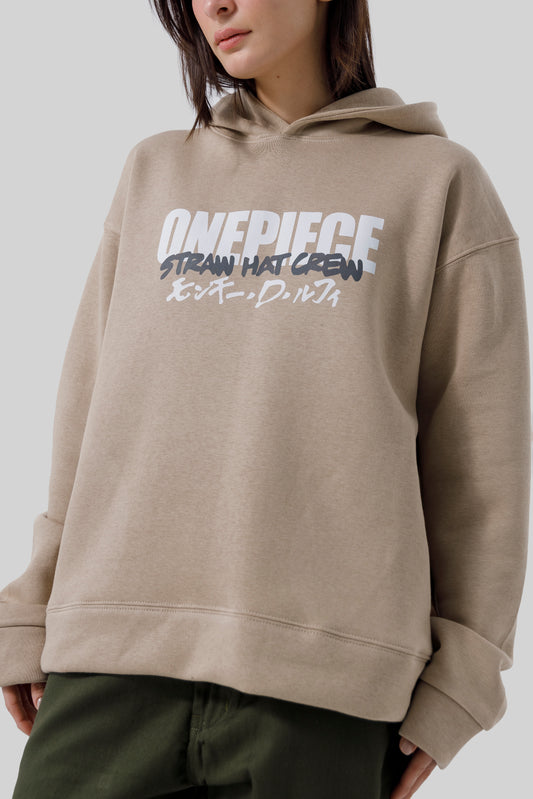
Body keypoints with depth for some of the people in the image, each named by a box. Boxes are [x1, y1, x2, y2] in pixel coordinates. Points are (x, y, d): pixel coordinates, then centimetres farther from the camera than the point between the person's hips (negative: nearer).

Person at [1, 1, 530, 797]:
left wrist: (458, 677, 1)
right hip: (114, 661, 3)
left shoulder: (441, 181, 9)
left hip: (323, 678, -2)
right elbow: (90, 410, 15)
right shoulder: (155, 174, 19)